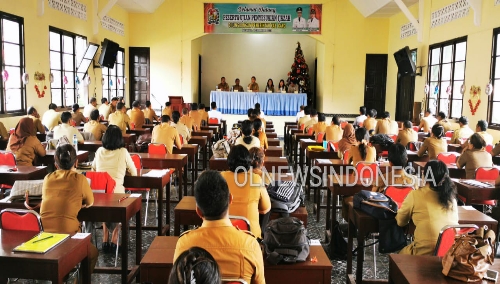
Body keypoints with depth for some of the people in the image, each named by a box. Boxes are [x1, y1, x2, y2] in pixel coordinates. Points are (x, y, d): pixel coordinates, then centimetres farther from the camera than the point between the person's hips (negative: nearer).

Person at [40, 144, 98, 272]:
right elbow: (89, 203, 11)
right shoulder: (80, 179, -3)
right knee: (93, 253, 24)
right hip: (67, 234, -4)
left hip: (43, 234, 4)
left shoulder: (47, 178, 8)